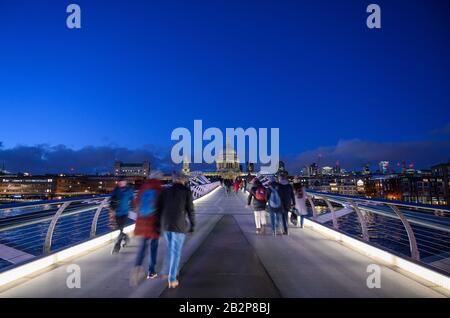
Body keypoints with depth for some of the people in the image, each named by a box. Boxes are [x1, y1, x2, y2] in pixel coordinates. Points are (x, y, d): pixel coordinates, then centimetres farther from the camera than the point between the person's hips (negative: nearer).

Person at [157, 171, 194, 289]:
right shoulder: (187, 191, -6)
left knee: (170, 248, 25)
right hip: (179, 225, -4)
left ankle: (166, 271, 35)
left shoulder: (165, 191, 4)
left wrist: (159, 224, 13)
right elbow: (190, 210, -6)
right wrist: (192, 225, 4)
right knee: (176, 251, 6)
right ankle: (172, 279, 9)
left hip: (165, 224, 4)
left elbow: (158, 208, 4)